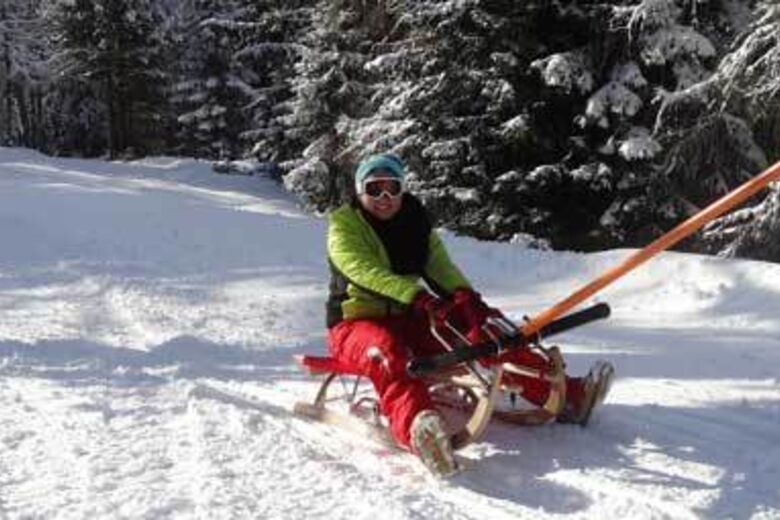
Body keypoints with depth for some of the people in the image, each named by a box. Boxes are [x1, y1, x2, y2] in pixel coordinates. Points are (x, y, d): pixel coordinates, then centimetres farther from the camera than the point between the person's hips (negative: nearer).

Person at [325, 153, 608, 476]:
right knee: (387, 354, -39)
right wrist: (418, 299, -39)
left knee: (483, 332, -10)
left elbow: (440, 268, -4)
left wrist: (465, 297, -27)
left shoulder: (416, 225, 12)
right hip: (356, 323, -6)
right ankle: (417, 429, -70)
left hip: (409, 319, 6)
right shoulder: (344, 225, -4)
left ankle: (562, 392, -13)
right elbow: (367, 272, -23)